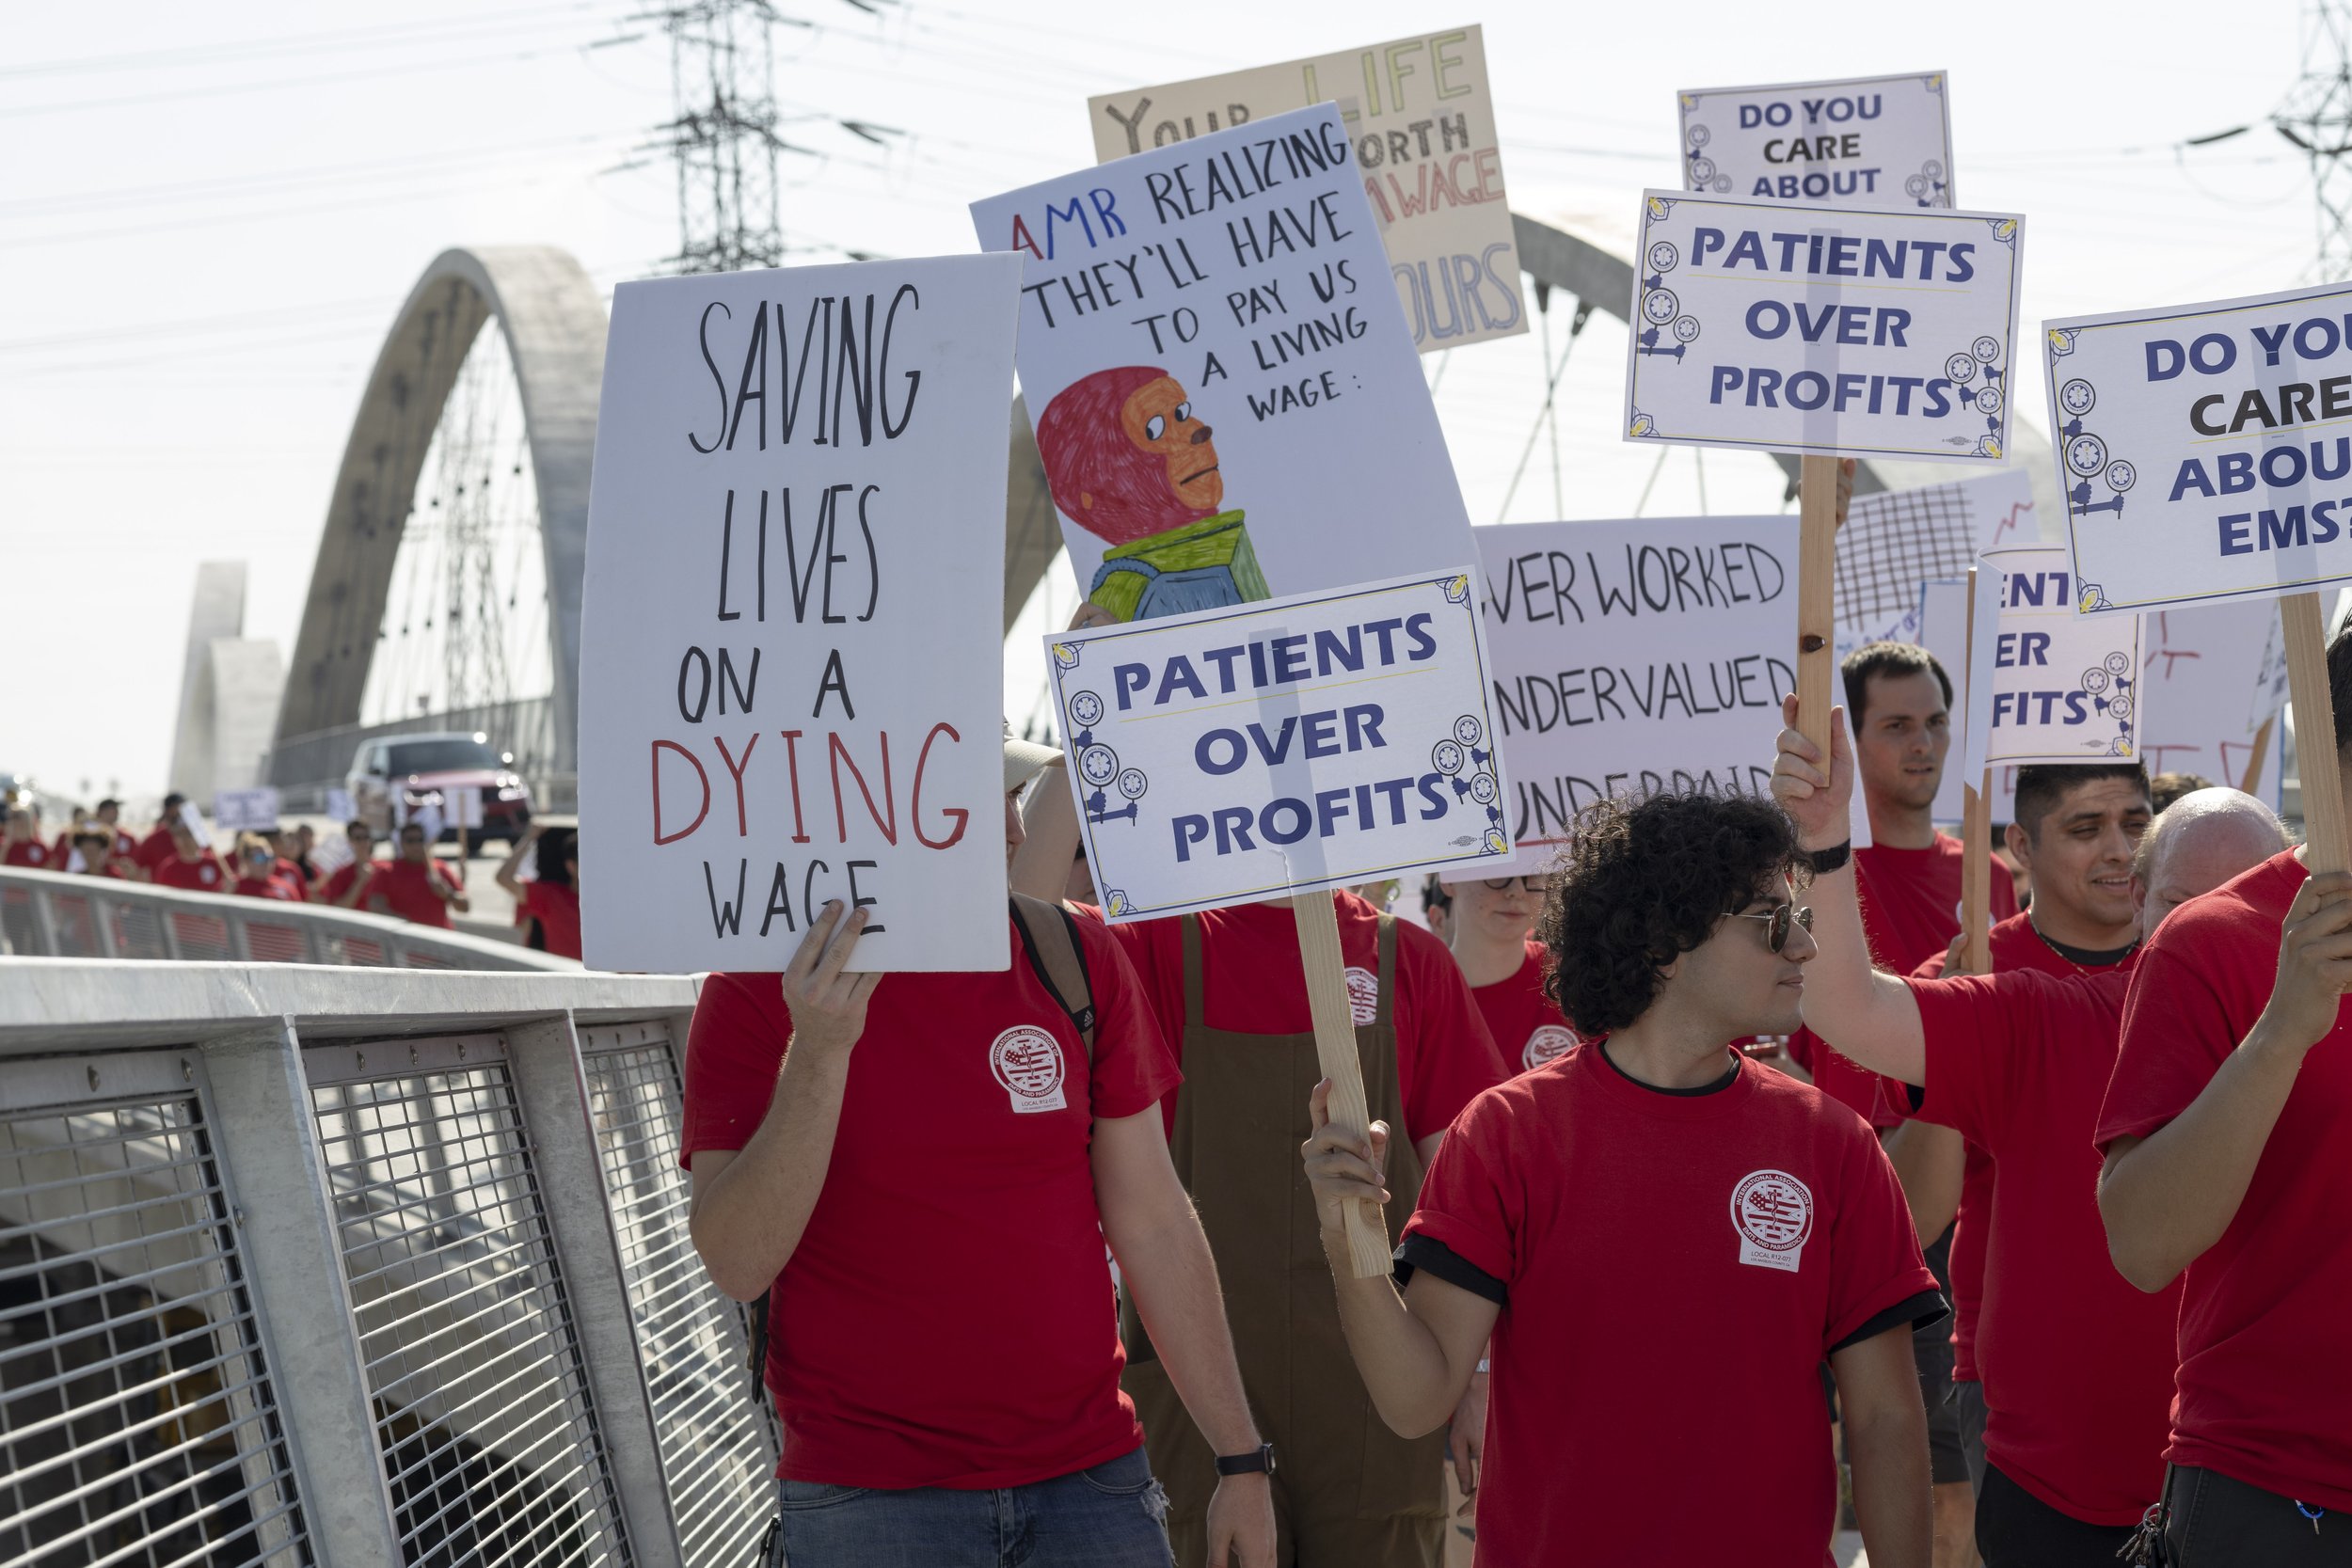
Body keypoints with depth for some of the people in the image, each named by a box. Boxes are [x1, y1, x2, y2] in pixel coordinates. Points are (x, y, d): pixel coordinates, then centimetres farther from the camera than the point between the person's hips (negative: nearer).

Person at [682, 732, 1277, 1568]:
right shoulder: (760, 991, -6)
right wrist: (819, 1050, -24)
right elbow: (737, 1265, -14)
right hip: (867, 1500, -3)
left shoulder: (1075, 958, 3)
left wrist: (1242, 1458, 5)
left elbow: (1152, 1224, 6)